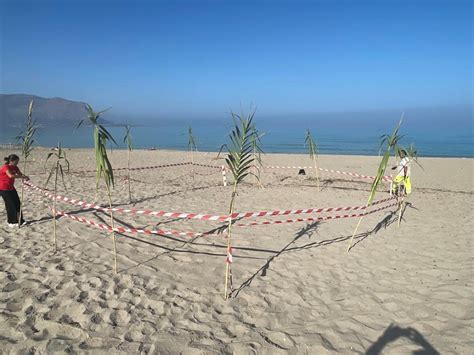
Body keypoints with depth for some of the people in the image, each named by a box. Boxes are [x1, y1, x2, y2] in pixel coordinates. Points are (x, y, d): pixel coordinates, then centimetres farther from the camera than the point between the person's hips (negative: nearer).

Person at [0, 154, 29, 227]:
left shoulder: (15, 167, 2)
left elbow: (20, 174, 2)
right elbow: (11, 175, -41)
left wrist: (25, 177, -20)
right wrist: (22, 176, -40)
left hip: (11, 187, 8)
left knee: (17, 203, 8)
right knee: (10, 205, -3)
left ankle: (20, 220, 17)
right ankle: (11, 222, 11)